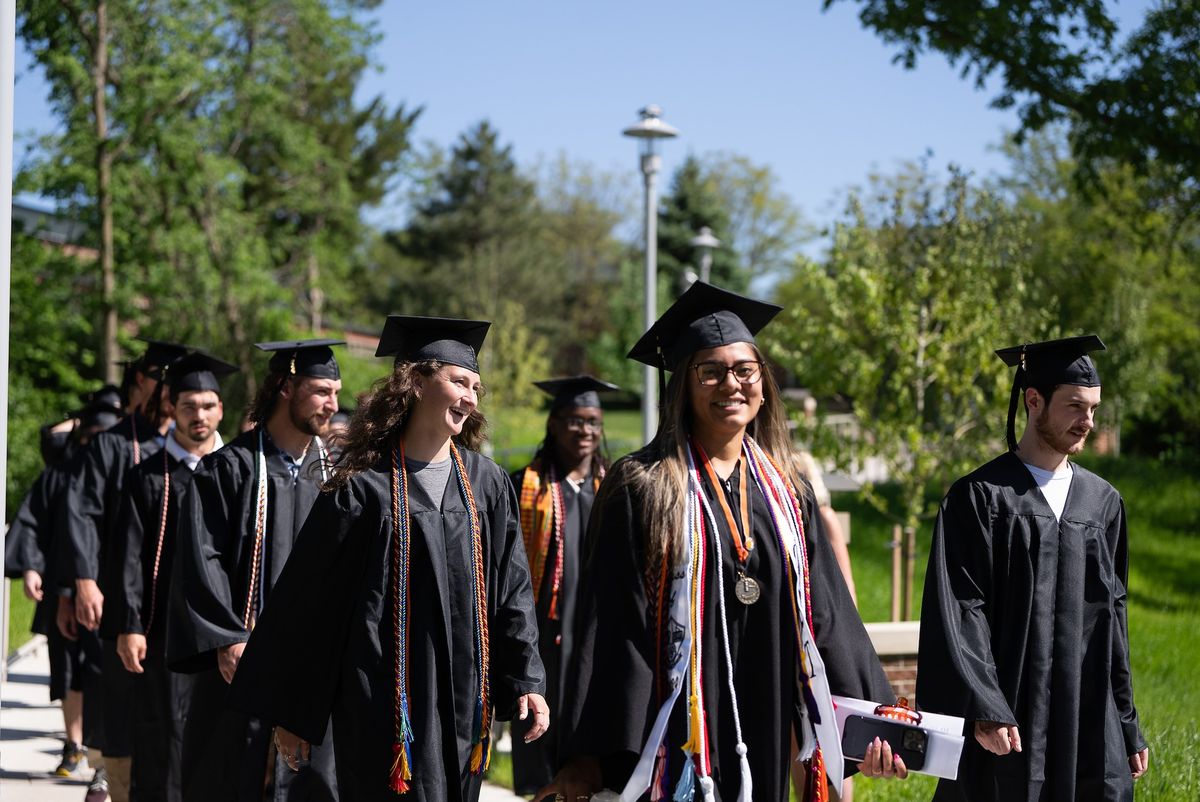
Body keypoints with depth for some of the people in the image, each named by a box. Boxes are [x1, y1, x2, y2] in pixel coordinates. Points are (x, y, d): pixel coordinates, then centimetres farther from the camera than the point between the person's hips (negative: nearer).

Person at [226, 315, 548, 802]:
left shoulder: (486, 483, 5)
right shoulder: (365, 484, -7)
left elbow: (511, 589, 9)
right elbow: (311, 599, -4)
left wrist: (526, 681, 3)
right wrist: (290, 711, -4)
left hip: (463, 701, 4)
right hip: (384, 700, -4)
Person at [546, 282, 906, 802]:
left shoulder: (786, 493, 11)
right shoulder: (642, 490, -3)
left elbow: (828, 615, 10)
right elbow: (609, 628, -7)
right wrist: (591, 753, -12)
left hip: (764, 736, 4)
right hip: (675, 747, -4)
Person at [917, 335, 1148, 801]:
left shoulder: (1103, 503, 10)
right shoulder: (979, 497, -5)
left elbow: (1111, 617, 14)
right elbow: (958, 613, -10)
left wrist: (1127, 728, 13)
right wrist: (985, 710, -19)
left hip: (1091, 725, 4)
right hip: (1008, 723, -4)